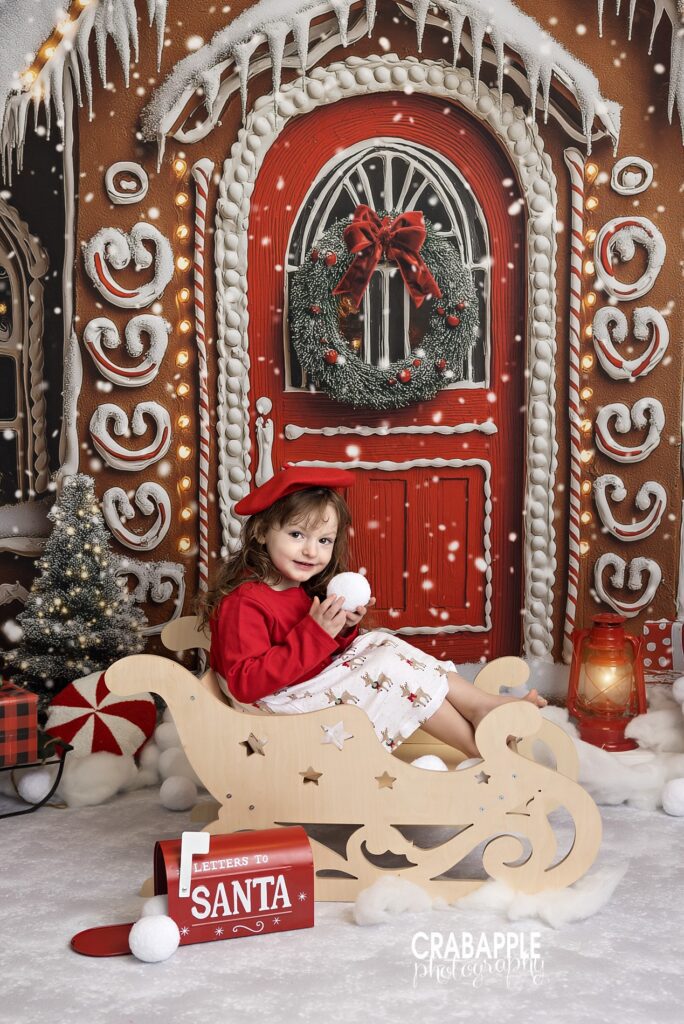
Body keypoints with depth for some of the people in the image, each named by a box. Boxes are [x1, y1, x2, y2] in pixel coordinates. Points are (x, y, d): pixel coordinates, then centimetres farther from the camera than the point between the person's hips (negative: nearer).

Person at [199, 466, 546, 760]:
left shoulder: (302, 589, 7)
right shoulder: (243, 602, -22)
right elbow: (245, 685, -29)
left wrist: (344, 628, -9)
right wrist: (315, 632, -32)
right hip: (283, 704, -10)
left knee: (380, 643, 3)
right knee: (388, 669, -15)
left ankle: (481, 703, -3)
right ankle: (479, 745, -4)